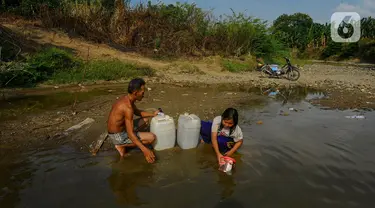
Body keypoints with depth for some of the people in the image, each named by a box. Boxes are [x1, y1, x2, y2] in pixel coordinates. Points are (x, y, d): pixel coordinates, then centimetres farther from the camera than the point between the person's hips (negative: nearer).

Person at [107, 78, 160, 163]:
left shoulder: (126, 99, 0)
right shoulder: (128, 107, -29)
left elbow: (137, 112, 20)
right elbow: (130, 134, -31)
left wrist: (153, 114, 11)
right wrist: (145, 150, -34)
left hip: (117, 132, 9)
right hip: (118, 136, -9)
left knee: (145, 120, 20)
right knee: (152, 137, -15)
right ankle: (121, 145, -4)